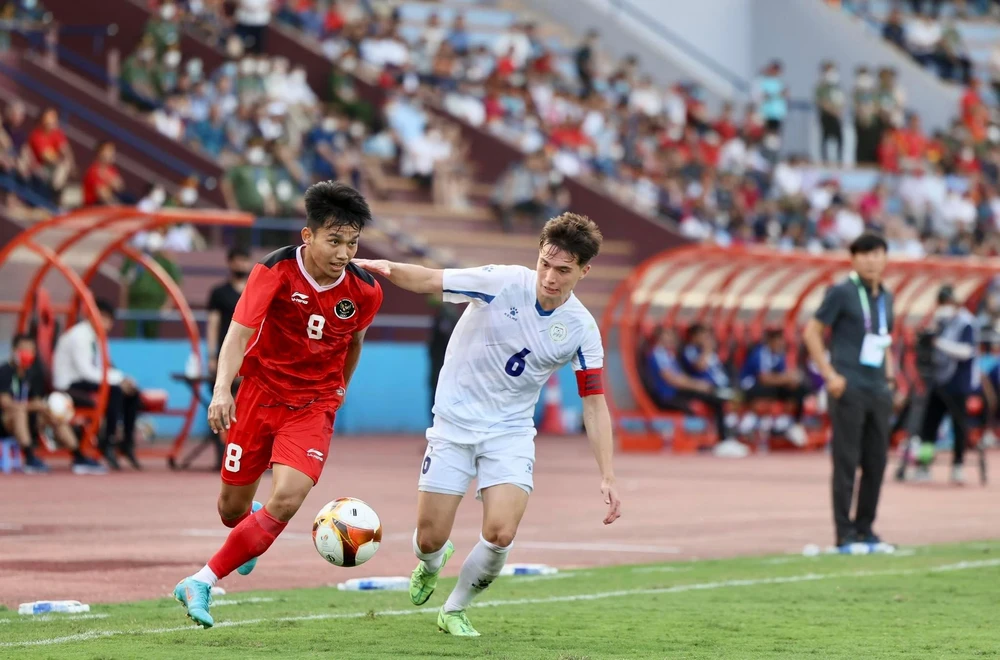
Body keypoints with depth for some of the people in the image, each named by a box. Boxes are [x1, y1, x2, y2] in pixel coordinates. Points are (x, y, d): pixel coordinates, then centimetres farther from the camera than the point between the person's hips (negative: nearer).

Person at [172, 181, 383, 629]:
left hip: (313, 405, 1)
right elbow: (240, 331, -27)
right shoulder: (276, 270, -18)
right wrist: (222, 388, -43)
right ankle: (253, 527, 51)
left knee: (287, 499, -22)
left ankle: (202, 583, -12)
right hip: (260, 390, 0)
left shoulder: (365, 292, -9)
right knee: (232, 507, 9)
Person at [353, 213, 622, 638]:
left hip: (510, 432, 1)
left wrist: (607, 477, -10)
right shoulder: (502, 283, -16)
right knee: (429, 539, -2)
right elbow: (428, 281, -14)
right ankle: (432, 564, 39)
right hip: (454, 422, -1)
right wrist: (386, 268, -36)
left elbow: (594, 404, -4)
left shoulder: (581, 329, -9)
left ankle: (455, 610, 11)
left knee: (500, 534, -18)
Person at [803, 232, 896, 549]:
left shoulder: (885, 297, 15)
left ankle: (865, 527, 17)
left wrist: (889, 368, 12)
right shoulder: (842, 293, -5)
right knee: (847, 461, -6)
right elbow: (811, 331, -6)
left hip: (879, 390, 7)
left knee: (876, 461, 8)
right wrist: (829, 374, -13)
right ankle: (845, 532, -2)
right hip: (849, 389, -7)